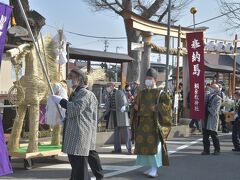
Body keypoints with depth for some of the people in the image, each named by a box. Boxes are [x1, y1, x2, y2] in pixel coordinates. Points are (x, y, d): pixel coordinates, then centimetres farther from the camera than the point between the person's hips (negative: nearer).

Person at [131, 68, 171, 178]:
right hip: (143, 123, 6)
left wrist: (156, 108, -20)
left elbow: (167, 102, -14)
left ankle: (155, 169, -5)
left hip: (154, 123, -6)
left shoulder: (159, 93, -1)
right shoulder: (141, 93, 15)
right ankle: (151, 167, 17)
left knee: (154, 145, -9)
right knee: (145, 145, 6)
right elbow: (136, 105, 23)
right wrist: (135, 106, 1)